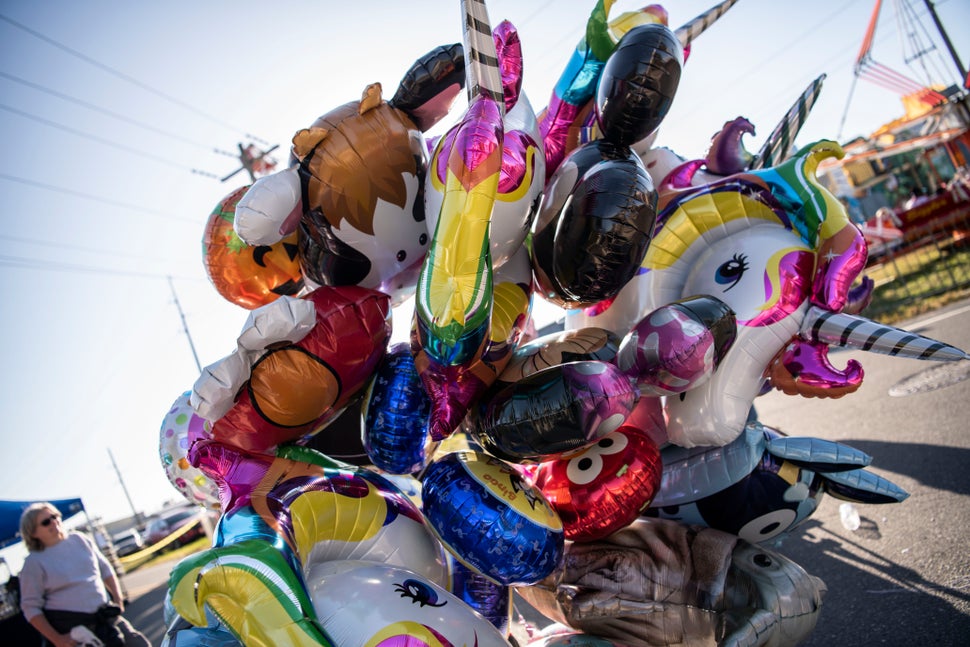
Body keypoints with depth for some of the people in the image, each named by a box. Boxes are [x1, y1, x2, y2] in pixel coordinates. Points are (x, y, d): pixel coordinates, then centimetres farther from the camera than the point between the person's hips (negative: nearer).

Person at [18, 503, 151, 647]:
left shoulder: (79, 540, 7)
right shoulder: (34, 562, -6)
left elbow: (106, 570, 16)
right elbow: (31, 608, -6)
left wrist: (118, 598, 6)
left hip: (106, 616, 5)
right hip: (71, 627, -4)